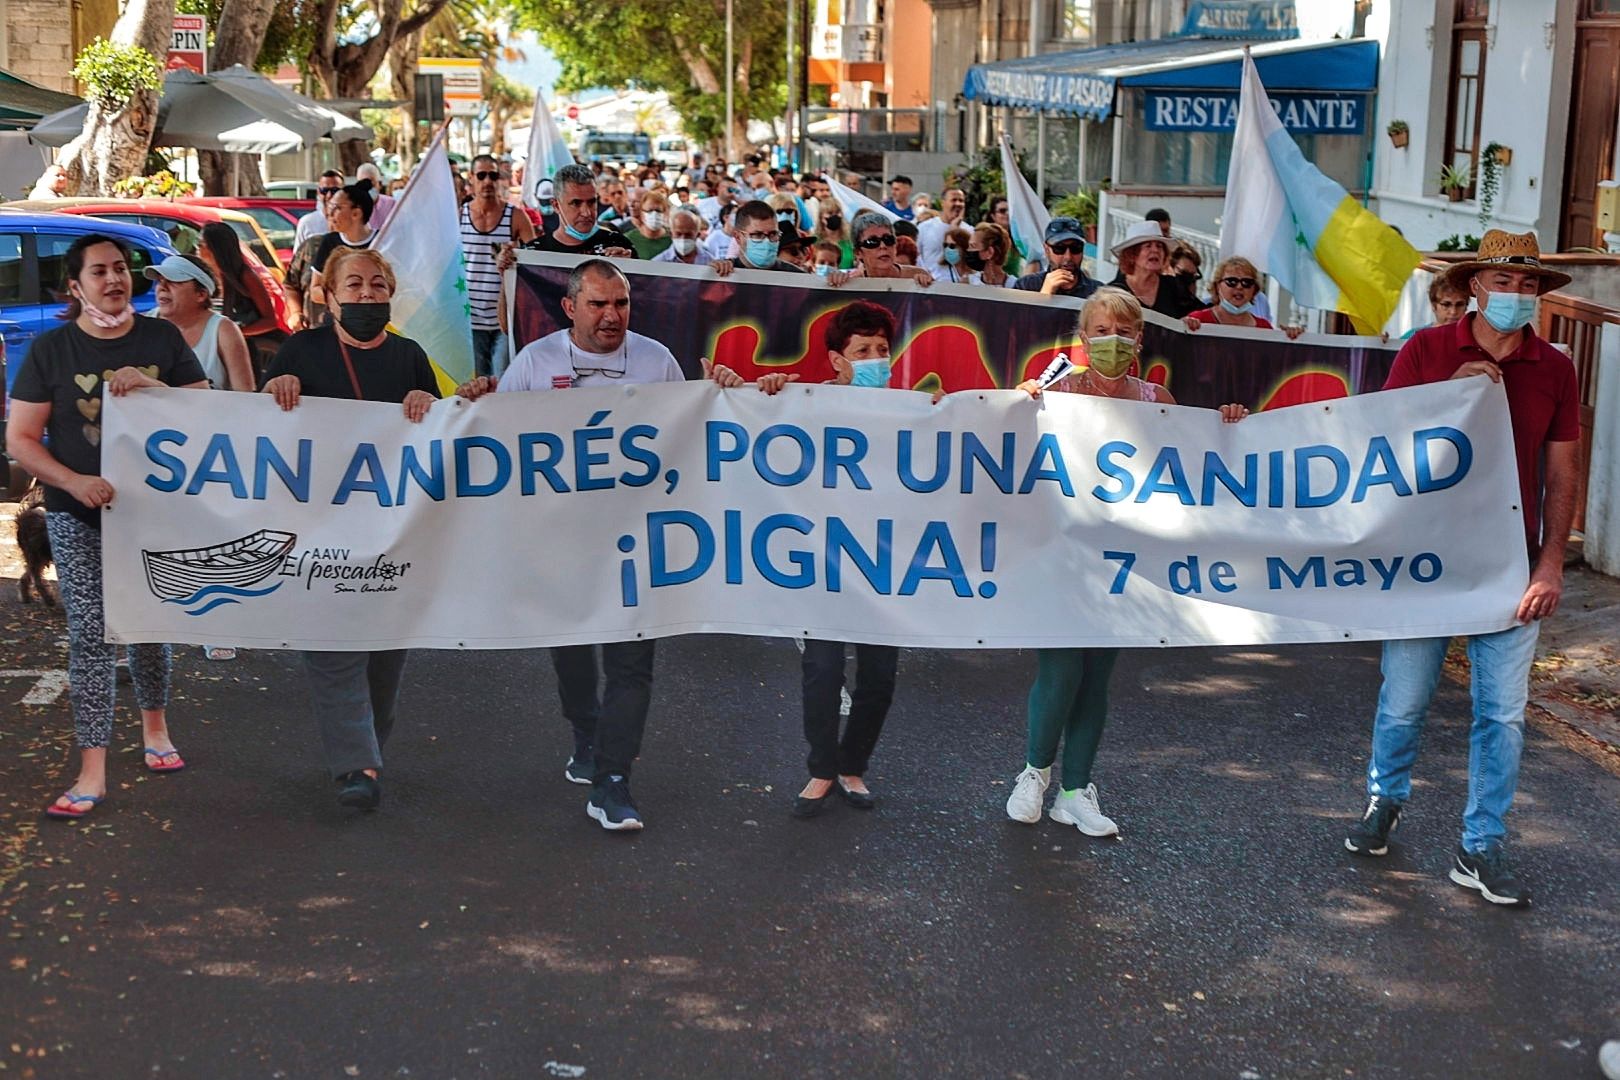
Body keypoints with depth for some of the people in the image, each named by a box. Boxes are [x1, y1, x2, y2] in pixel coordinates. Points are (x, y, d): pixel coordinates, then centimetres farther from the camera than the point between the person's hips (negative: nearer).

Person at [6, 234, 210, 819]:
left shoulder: (161, 338, 3)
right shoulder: (50, 349, -2)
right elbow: (20, 440, -3)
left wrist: (152, 386, -16)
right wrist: (75, 481, -19)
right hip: (78, 518, -2)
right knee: (89, 634, -6)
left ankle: (154, 727, 37)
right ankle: (92, 773, -4)